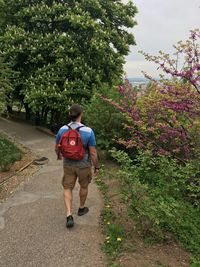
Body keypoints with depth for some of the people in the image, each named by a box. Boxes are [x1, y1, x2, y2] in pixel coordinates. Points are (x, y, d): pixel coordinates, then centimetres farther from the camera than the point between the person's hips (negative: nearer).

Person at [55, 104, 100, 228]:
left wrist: (59, 155, 26)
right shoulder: (88, 131, -22)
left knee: (68, 189, 13)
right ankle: (81, 208, 41)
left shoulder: (62, 130, -11)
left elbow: (57, 147, 4)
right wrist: (97, 167, -2)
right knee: (84, 186, 23)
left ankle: (69, 215, 1)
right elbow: (93, 153, -17)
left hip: (68, 164, 2)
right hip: (84, 165, -2)